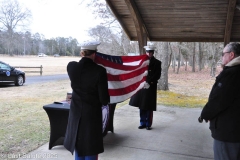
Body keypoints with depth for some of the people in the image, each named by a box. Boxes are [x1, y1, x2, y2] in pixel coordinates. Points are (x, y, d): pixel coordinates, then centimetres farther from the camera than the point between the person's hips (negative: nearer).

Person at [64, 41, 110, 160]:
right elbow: (104, 99, -15)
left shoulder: (71, 66, -9)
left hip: (76, 113, 4)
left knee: (79, 148, 19)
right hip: (92, 114, -4)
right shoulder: (99, 71, -19)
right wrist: (105, 101, 6)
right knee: (90, 150, 10)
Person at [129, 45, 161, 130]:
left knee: (149, 107, 1)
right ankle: (142, 123, 19)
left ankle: (148, 124, 12)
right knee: (141, 106, 7)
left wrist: (149, 83, -13)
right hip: (141, 86, 3)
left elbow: (157, 75, -4)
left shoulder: (157, 63, 3)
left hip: (151, 87, -3)